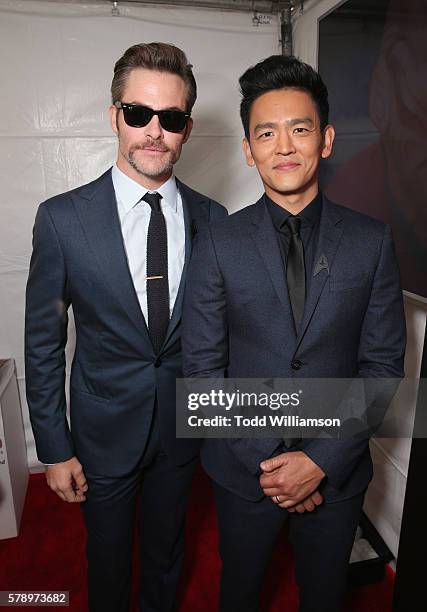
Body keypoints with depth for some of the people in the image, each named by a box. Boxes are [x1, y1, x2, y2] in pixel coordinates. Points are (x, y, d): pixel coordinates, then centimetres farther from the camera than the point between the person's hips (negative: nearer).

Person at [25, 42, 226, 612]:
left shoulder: (211, 218, -6)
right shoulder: (62, 218, -14)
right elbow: (42, 345, -9)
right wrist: (54, 449, -6)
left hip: (183, 425, 3)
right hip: (105, 430, -2)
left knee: (167, 550, 27)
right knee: (107, 555, 23)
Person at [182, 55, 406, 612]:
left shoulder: (372, 241, -7)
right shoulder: (218, 243, -10)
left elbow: (383, 363, -7)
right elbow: (203, 367, -10)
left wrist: (321, 459, -13)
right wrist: (268, 461, -13)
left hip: (338, 469, 1)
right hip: (244, 470, 0)